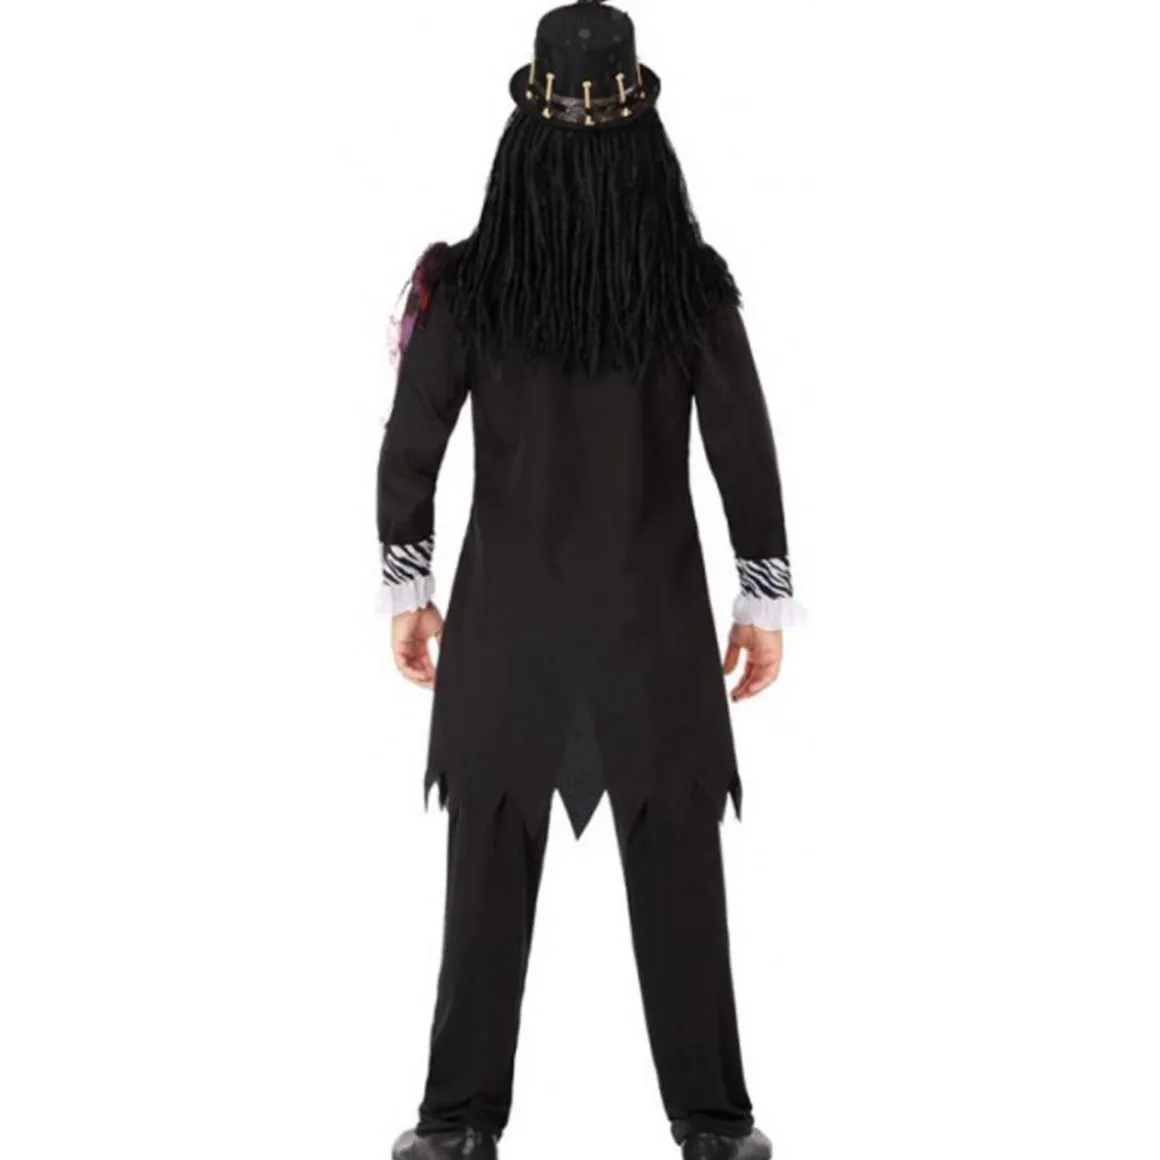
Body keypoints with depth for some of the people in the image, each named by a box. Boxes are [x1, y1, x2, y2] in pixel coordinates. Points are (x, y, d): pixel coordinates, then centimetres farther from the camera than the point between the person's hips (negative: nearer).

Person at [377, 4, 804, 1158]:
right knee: (678, 876, 12)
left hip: (506, 611, 1)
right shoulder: (693, 285, -11)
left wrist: (406, 590, 8)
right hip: (653, 617, 0)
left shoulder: (465, 283, -11)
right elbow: (745, 458, -6)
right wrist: (766, 602, 6)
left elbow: (407, 452, -5)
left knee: (491, 875, 12)